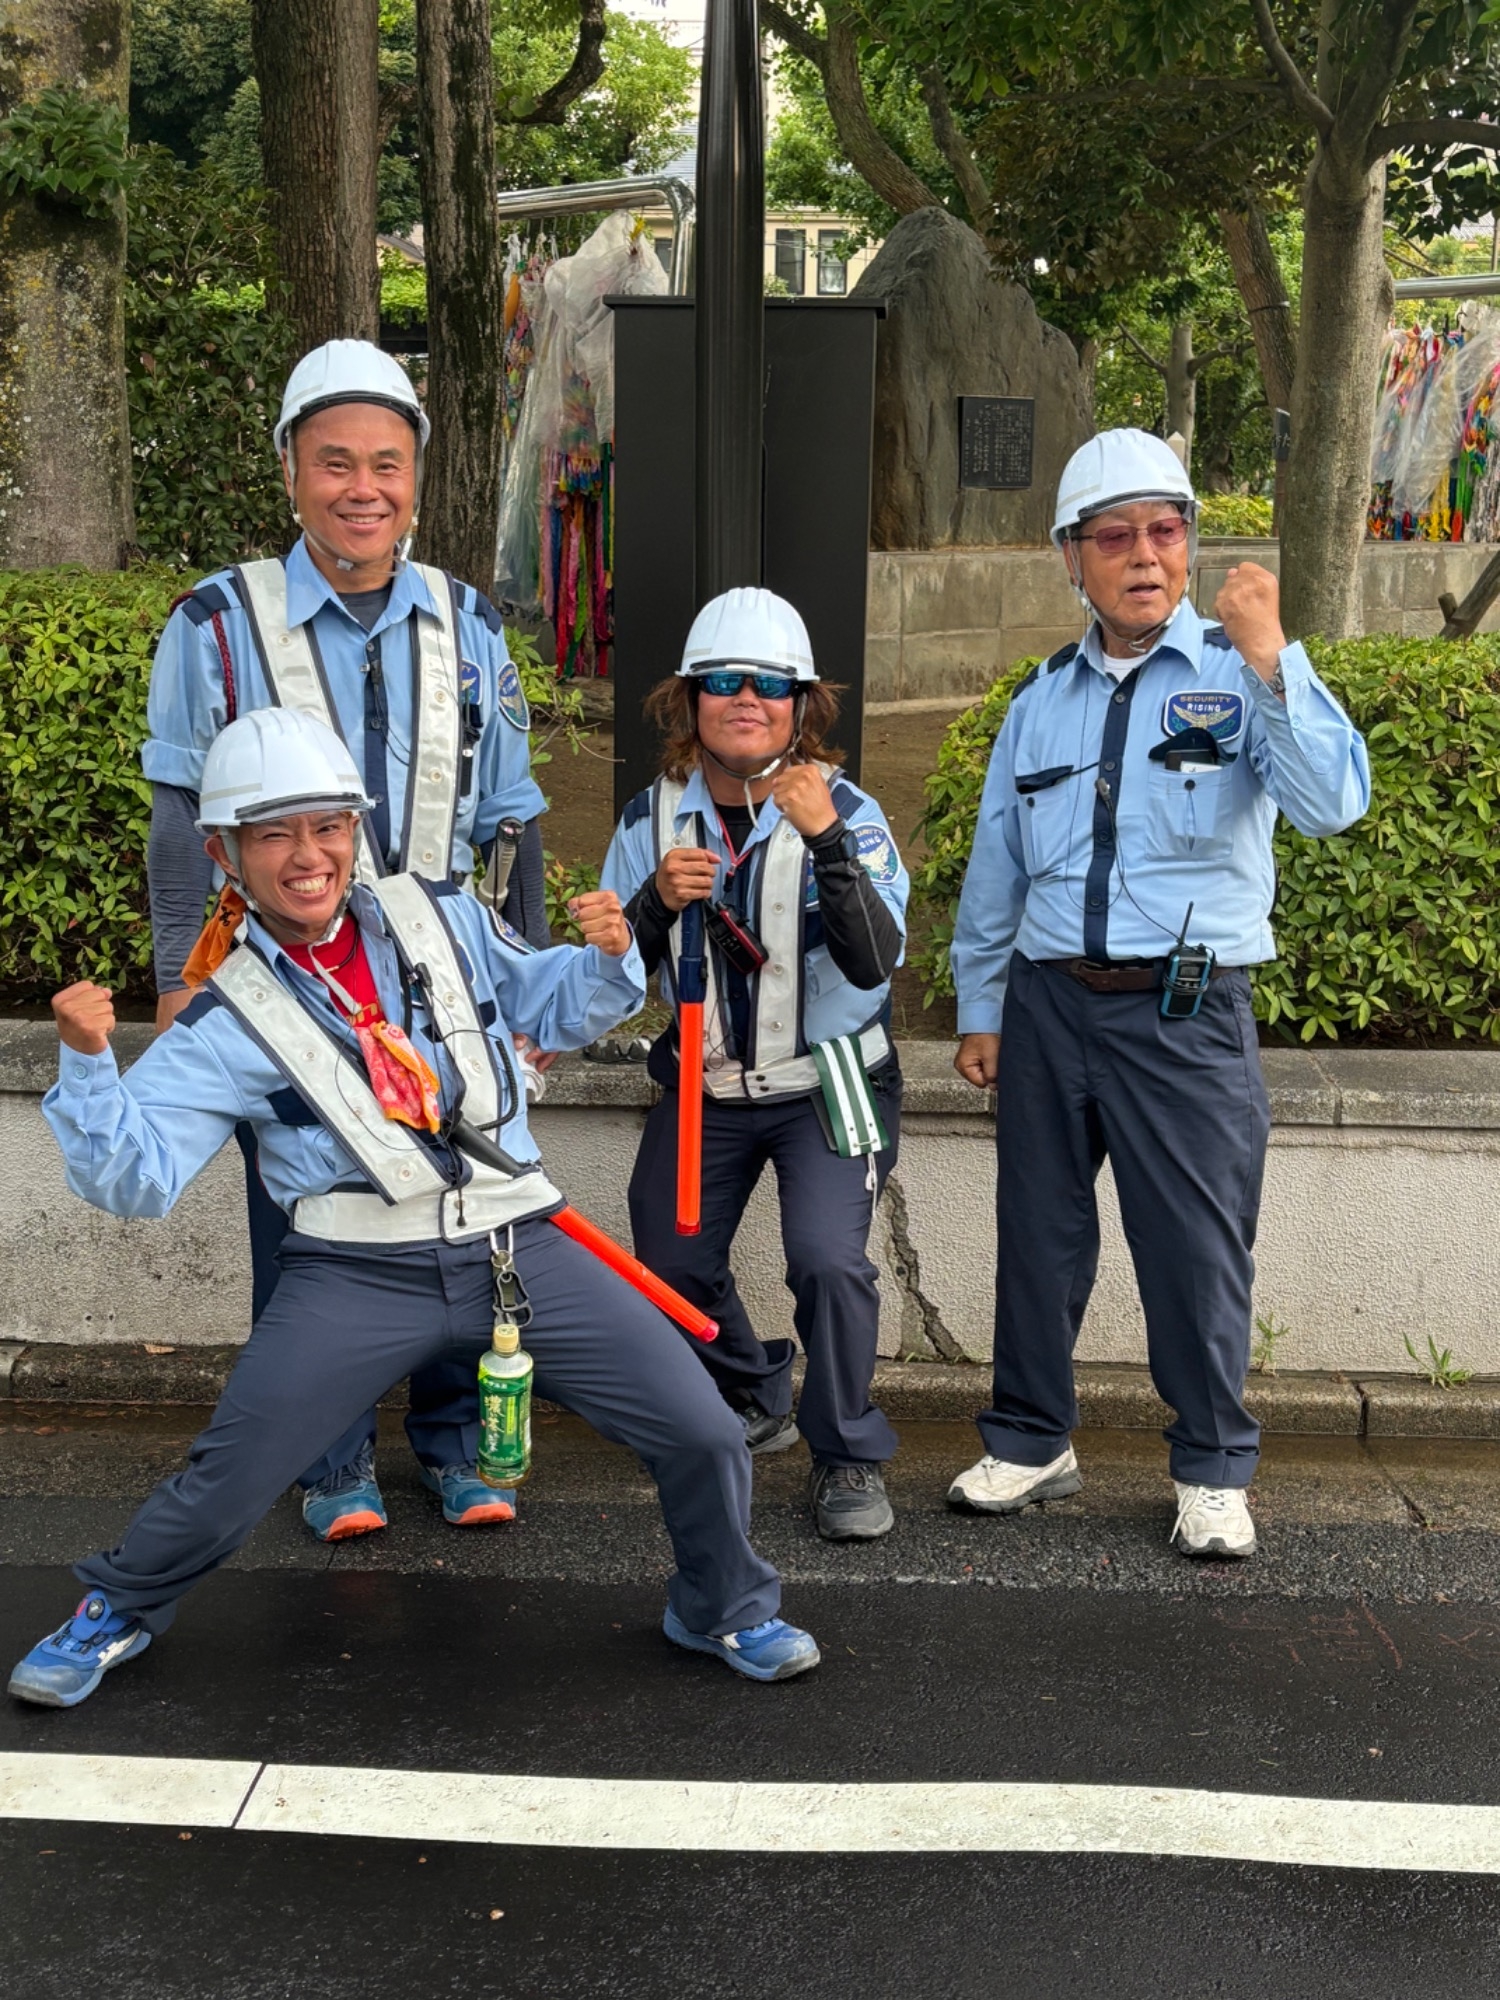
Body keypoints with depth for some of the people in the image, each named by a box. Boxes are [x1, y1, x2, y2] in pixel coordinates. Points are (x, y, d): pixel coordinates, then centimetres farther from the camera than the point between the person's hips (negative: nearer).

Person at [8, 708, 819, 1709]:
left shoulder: (439, 915, 6)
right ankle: (118, 1612, 29)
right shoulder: (230, 1022, -2)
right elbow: (136, 1177, -8)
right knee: (223, 1484, -5)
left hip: (521, 1245, 2)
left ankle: (724, 1609, 27)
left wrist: (608, 958, -2)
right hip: (359, 1277, -2)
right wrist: (89, 1065, -23)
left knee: (705, 1438, -3)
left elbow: (550, 1003, 19)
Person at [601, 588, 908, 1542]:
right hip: (703, 1089, 4)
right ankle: (756, 1400, 36)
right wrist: (657, 902, -22)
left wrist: (827, 840, -41)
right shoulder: (654, 817, -4)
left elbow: (875, 961, -29)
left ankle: (849, 1455, 2)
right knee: (670, 1266, 6)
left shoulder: (845, 810, -15)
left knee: (828, 1258, -22)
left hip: (830, 1084, -4)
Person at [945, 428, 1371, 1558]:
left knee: (1199, 1249, 3)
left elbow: (1333, 803, -20)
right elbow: (994, 865, 17)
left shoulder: (1243, 675, -2)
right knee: (1040, 1235, 12)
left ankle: (1213, 1473, 21)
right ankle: (1031, 1442, 30)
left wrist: (1269, 660, -28)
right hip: (1049, 1001, 4)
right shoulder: (1041, 701, 11)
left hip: (1189, 1012, -4)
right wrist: (980, 1010, 18)